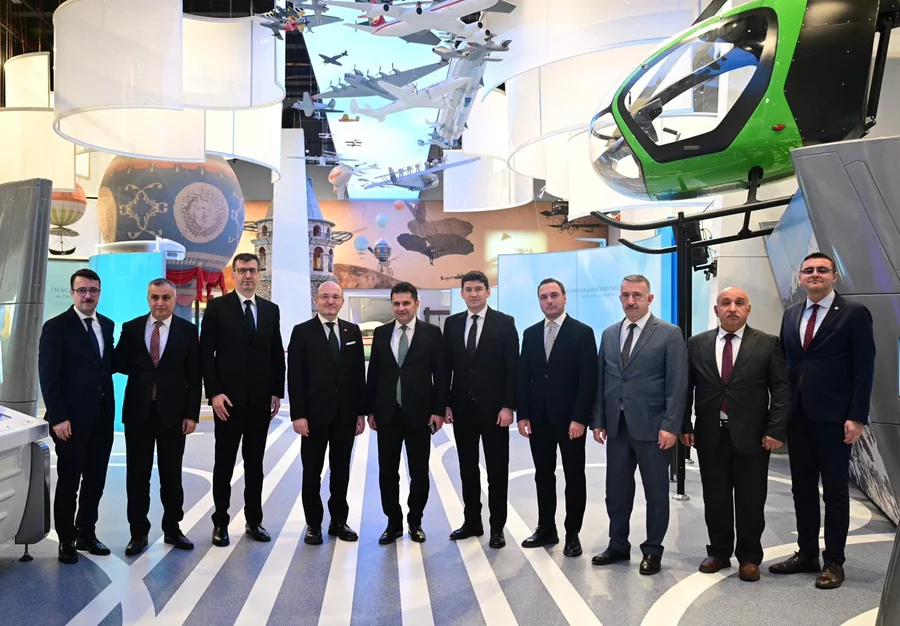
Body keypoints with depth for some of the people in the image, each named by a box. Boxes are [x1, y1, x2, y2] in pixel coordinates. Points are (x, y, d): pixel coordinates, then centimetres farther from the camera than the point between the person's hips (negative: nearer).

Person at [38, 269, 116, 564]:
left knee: (95, 481, 12)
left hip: (103, 417, 5)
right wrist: (58, 418, -15)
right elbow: (48, 376, -11)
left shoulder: (107, 325, 11)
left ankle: (86, 534, 27)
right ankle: (67, 541, 21)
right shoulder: (56, 327, -7)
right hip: (71, 420, -5)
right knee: (68, 482, 7)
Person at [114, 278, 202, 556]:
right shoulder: (131, 328, 3)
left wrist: (192, 414, -7)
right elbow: (119, 364, 7)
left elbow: (194, 376, -3)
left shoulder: (187, 330, -1)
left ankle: (172, 529, 24)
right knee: (137, 476, 8)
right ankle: (138, 532, 21)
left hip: (172, 413, -1)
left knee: (172, 476, 10)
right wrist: (141, 369, -13)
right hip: (138, 412, 1)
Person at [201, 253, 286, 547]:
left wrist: (277, 392, 3)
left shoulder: (271, 309, 9)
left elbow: (277, 354, 10)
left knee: (255, 463, 11)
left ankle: (254, 520, 20)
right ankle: (220, 522, 16)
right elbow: (206, 353, -5)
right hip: (228, 398, -3)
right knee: (224, 463, 5)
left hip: (261, 399, 3)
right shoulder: (217, 307, -2)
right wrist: (214, 393, -12)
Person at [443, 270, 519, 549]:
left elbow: (513, 368, -7)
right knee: (467, 468, 12)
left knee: (497, 469, 5)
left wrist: (508, 406, -13)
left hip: (493, 408, -3)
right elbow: (447, 366, 8)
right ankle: (472, 521, 25)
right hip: (462, 407, 4)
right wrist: (445, 403, 3)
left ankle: (497, 527, 16)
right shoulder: (452, 323, 7)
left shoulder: (504, 323, -4)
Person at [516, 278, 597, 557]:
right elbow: (523, 377, 8)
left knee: (574, 477, 7)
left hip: (570, 419, -4)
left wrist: (579, 418, -16)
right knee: (543, 476, 11)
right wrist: (522, 414, 0)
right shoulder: (530, 333, 9)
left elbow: (588, 379, -10)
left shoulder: (582, 332, -5)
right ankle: (546, 529, 23)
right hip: (538, 418, 4)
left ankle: (572, 534, 17)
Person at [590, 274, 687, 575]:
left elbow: (677, 384, -8)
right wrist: (598, 420, 7)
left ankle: (652, 550, 22)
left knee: (656, 492, 7)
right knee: (616, 490, 12)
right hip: (617, 426, 5)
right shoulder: (609, 334, 11)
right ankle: (618, 545, 27)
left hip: (651, 426, -4)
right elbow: (601, 379, 12)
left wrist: (670, 426, -14)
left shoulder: (669, 334, -4)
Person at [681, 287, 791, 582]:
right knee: (715, 500, 11)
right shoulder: (697, 344, 5)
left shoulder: (768, 344, 0)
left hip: (752, 436, -2)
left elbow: (781, 389, -3)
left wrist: (776, 430, -11)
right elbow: (687, 388, 7)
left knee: (750, 502, 8)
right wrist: (685, 426, 1)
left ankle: (749, 557, 24)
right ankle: (719, 552, 26)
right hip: (710, 436, 2)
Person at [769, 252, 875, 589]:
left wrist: (857, 417, -14)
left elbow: (864, 369, -9)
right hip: (797, 415, 5)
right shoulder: (791, 314, 12)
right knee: (802, 488, 12)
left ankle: (834, 562, 16)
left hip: (833, 417, -5)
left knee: (835, 491, 5)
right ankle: (806, 554, 24)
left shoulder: (854, 313, -5)